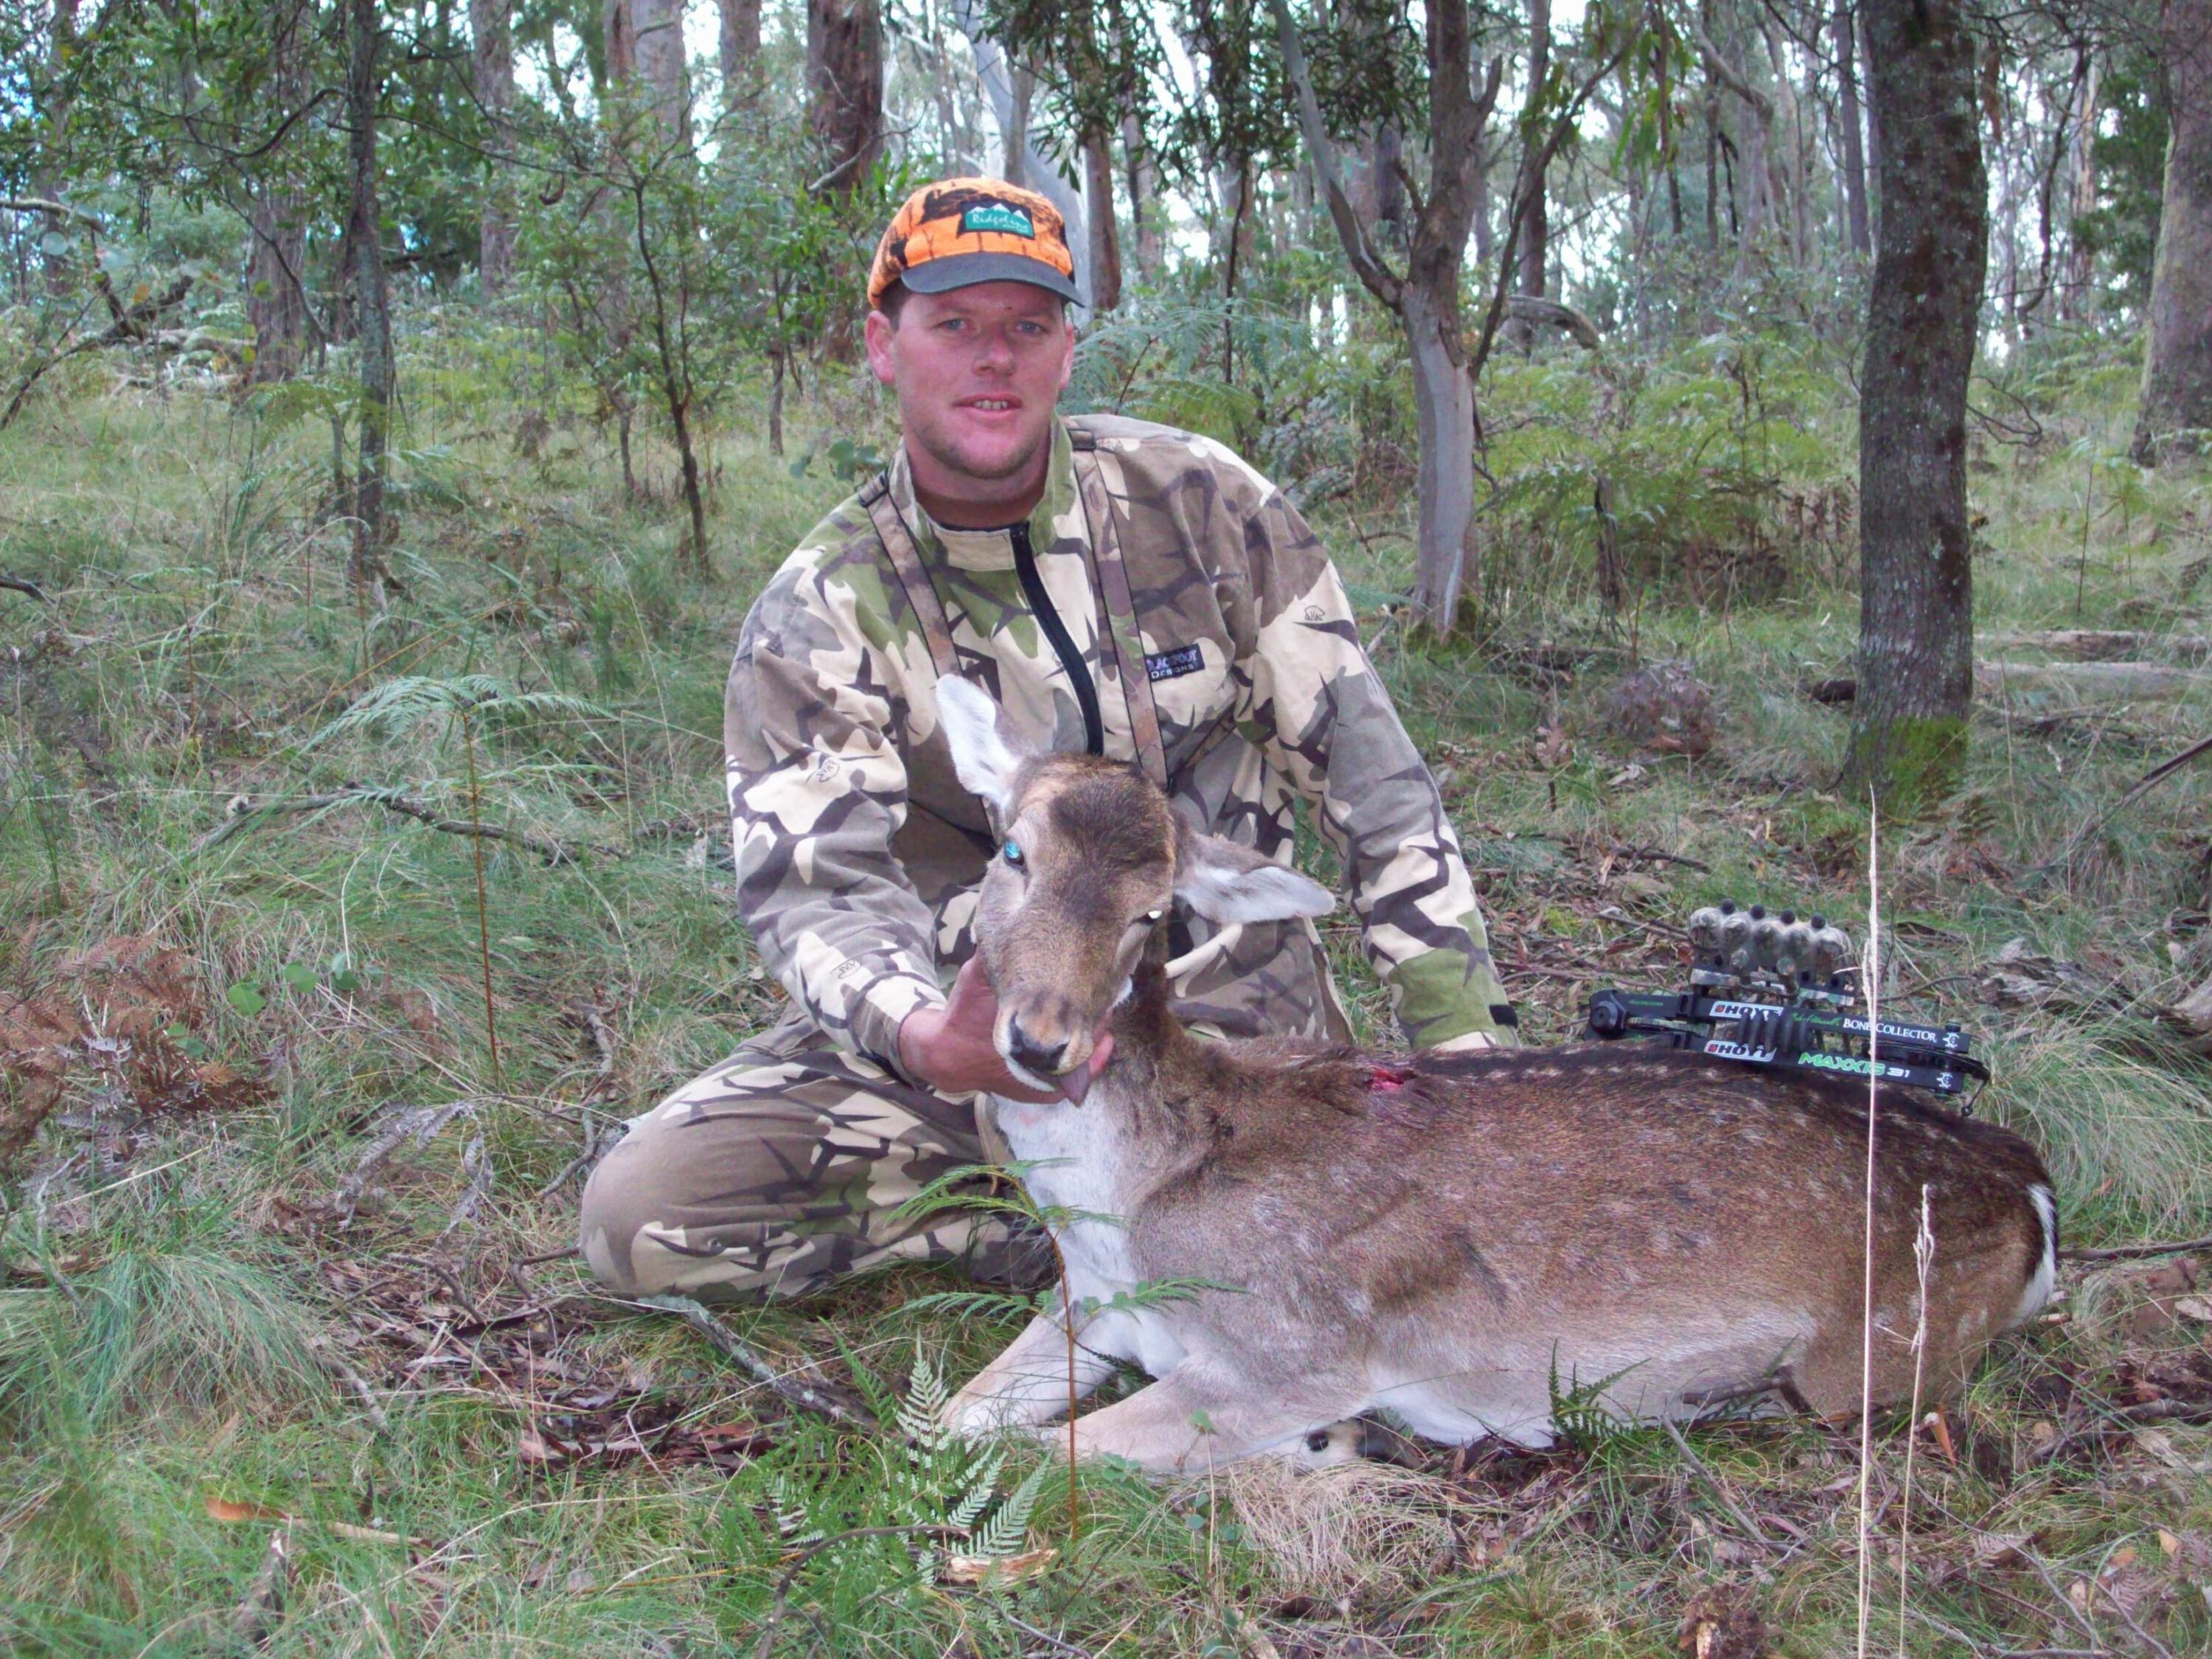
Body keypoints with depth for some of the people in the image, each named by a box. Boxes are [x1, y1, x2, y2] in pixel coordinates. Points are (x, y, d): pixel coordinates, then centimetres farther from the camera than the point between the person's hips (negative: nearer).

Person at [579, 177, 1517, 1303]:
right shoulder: (820, 615, -5)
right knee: (641, 1218, -17)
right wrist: (923, 1037, -41)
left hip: (1229, 1007, 0)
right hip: (966, 1018, 1)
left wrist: (1461, 1035, -7)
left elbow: (1364, 763, 0)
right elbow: (817, 881, -17)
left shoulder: (1198, 503, -2)